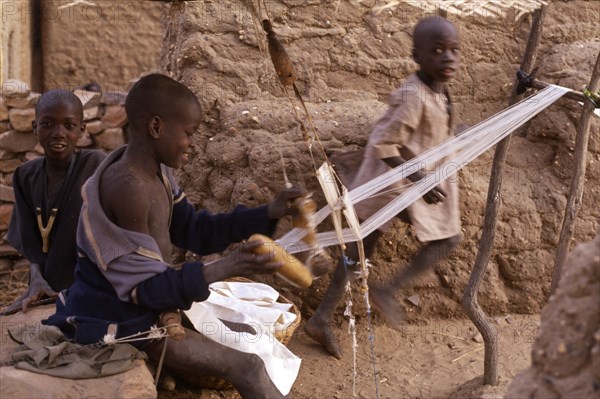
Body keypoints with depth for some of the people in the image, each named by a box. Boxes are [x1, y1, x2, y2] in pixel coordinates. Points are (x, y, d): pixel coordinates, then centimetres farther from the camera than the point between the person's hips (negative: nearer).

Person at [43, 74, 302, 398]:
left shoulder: (156, 172, 1)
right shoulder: (127, 187, -28)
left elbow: (193, 231, 9)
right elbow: (146, 286, -27)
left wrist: (268, 214, 0)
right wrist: (222, 269, -39)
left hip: (141, 306, 10)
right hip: (116, 321, -10)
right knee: (247, 368, -8)